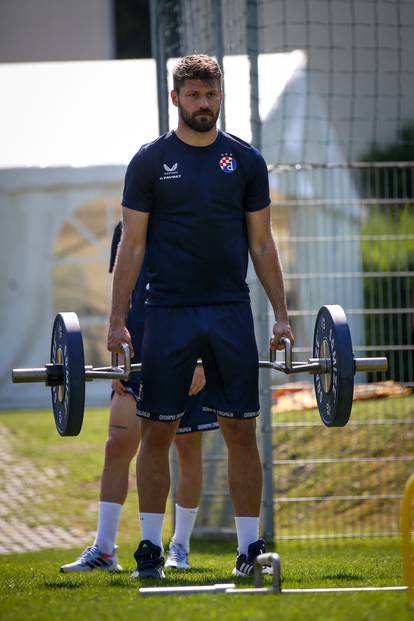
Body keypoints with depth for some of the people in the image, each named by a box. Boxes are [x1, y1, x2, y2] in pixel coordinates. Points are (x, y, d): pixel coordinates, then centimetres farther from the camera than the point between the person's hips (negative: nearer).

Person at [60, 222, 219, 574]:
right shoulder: (127, 229, 9)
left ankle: (180, 548, 16)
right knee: (118, 444, -6)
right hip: (139, 354, 3)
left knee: (188, 449, 4)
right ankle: (103, 551, -4)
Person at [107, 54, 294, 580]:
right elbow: (132, 246, 0)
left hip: (231, 312, 1)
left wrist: (281, 315, 3)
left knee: (241, 431, 0)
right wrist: (117, 321, -6)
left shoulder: (246, 160, 6)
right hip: (168, 314, -1)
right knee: (156, 432, 0)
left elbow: (262, 244, 9)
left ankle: (250, 546, 6)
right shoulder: (150, 161, 1)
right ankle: (150, 547, 7)